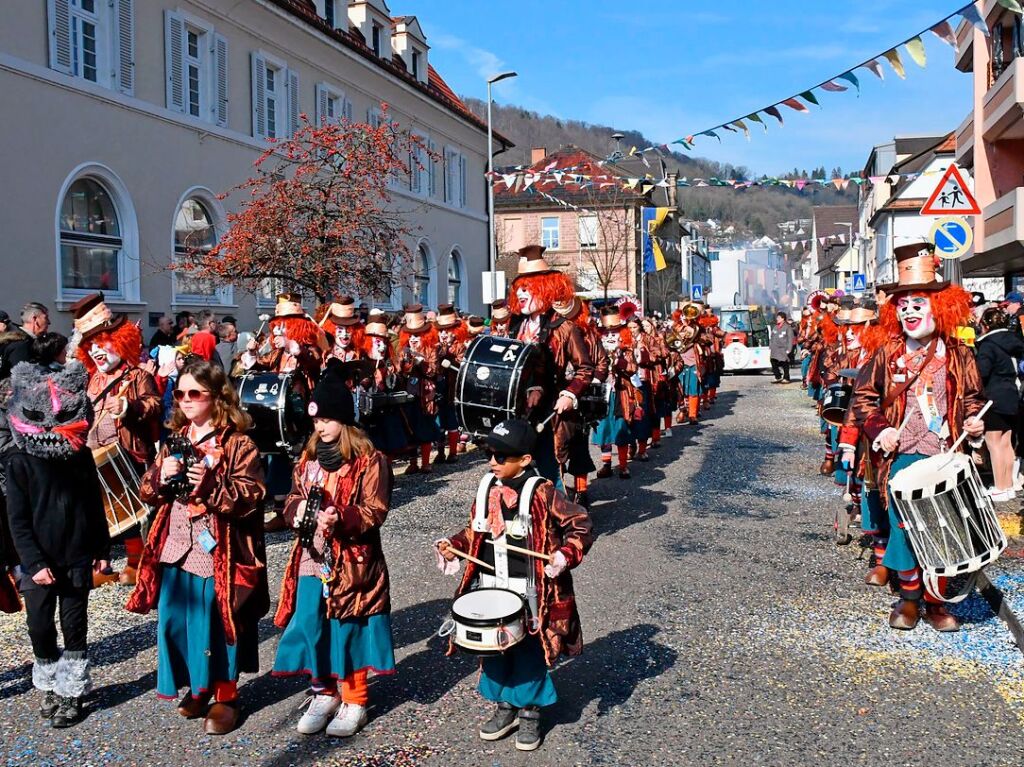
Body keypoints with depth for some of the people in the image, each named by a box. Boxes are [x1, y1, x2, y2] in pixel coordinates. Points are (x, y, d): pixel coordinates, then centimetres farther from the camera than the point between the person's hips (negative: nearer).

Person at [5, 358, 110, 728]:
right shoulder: (20, 461, -8)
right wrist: (34, 562, -13)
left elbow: (95, 506, 7)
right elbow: (17, 519, -8)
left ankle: (72, 691, 22)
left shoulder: (81, 456, 0)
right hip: (39, 562, -1)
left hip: (77, 559, 1)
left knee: (74, 625, 8)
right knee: (39, 626, 6)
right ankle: (51, 686, 28)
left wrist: (102, 548, 8)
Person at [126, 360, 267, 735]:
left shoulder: (238, 444, -9)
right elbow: (147, 492, 11)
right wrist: (161, 478, -10)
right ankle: (197, 686, 33)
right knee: (176, 619, 12)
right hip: (175, 547, 6)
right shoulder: (174, 441, 11)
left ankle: (224, 695, 22)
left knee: (218, 624, 4)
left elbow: (251, 497, -16)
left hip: (217, 551, -6)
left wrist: (211, 485, -28)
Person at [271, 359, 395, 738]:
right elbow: (294, 498, 15)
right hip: (311, 558, 6)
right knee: (310, 627, 9)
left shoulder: (369, 460, -9)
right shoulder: (310, 456, 10)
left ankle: (354, 700, 19)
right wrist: (297, 510, -8)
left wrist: (341, 519, -30)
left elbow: (375, 511, -13)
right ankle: (324, 692, 28)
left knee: (346, 631, 2)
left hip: (350, 561, -5)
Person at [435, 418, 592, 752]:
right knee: (494, 649, 15)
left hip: (527, 593, -5)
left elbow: (580, 524, -12)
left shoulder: (542, 493, -16)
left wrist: (566, 554, -25)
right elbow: (476, 532, 14)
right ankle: (505, 706, 34)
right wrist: (454, 545, -1)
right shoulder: (487, 488, 2)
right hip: (490, 589, 5)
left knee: (529, 652, 9)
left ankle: (529, 713, 27)